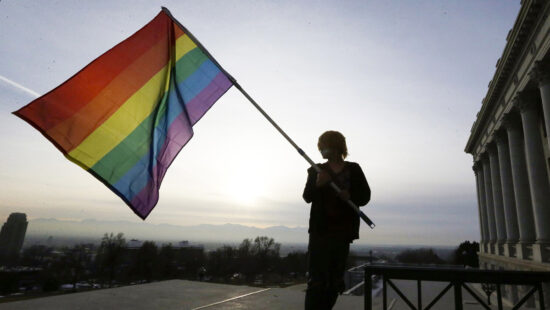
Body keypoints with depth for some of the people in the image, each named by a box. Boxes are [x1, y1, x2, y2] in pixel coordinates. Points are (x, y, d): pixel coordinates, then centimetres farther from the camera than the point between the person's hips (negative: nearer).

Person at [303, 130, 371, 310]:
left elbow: (365, 196, 3)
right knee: (316, 278, -7)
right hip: (320, 229, -1)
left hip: (343, 230, 1)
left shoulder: (353, 170, 6)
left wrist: (350, 196, -18)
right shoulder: (317, 170, 6)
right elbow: (307, 197, -4)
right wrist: (317, 184, -24)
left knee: (335, 279, 9)